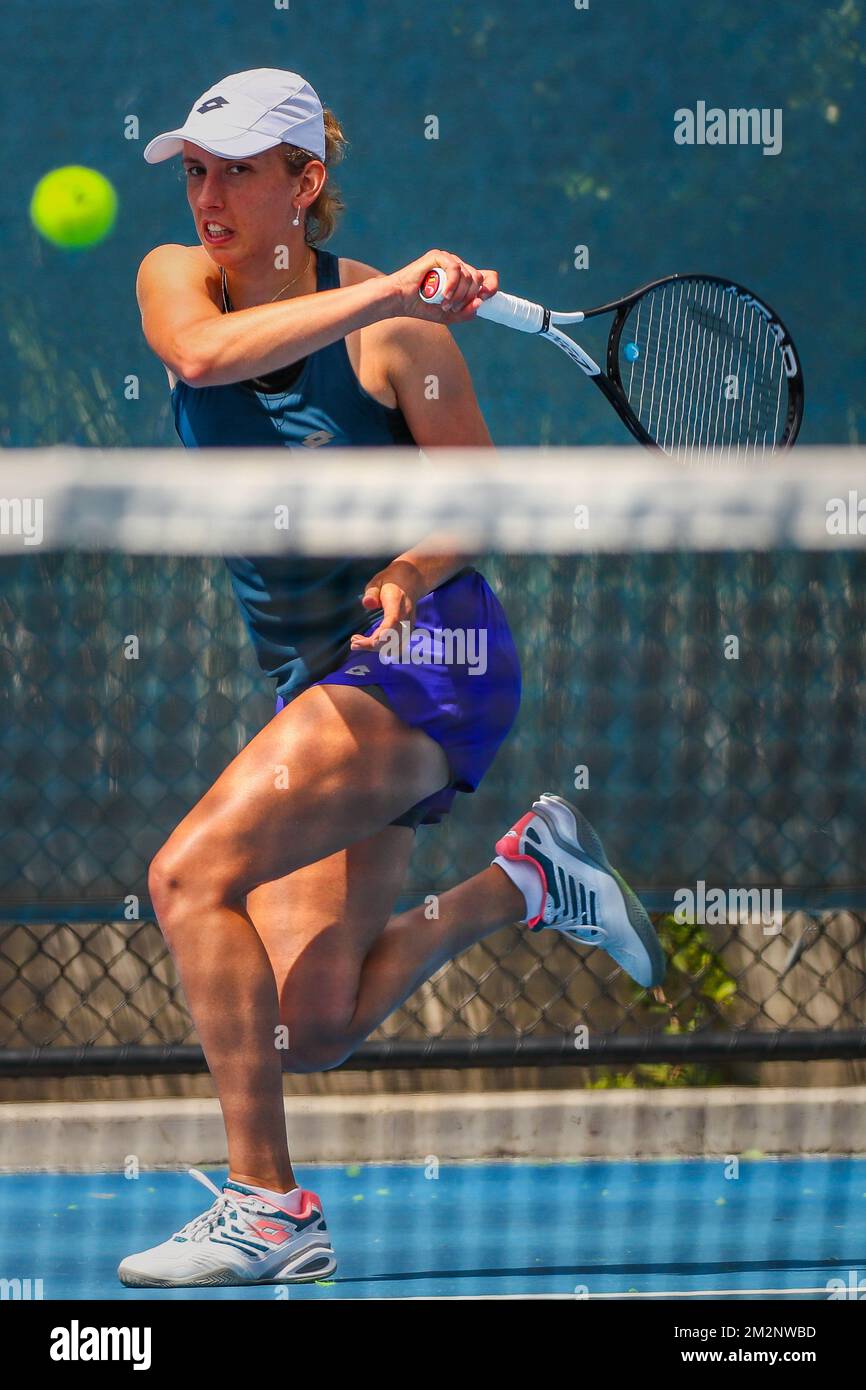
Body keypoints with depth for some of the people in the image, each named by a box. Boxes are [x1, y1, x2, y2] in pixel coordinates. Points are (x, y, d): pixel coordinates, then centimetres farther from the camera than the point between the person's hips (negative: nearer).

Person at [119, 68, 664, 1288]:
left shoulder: (396, 330, -12)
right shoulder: (176, 278, 0)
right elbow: (204, 350, -25)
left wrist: (416, 567, -23)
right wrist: (380, 294, -35)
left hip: (423, 652, -7)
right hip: (315, 684, 7)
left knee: (193, 874, -24)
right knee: (310, 1032, 1)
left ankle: (265, 1208, -20)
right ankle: (524, 878, 24)